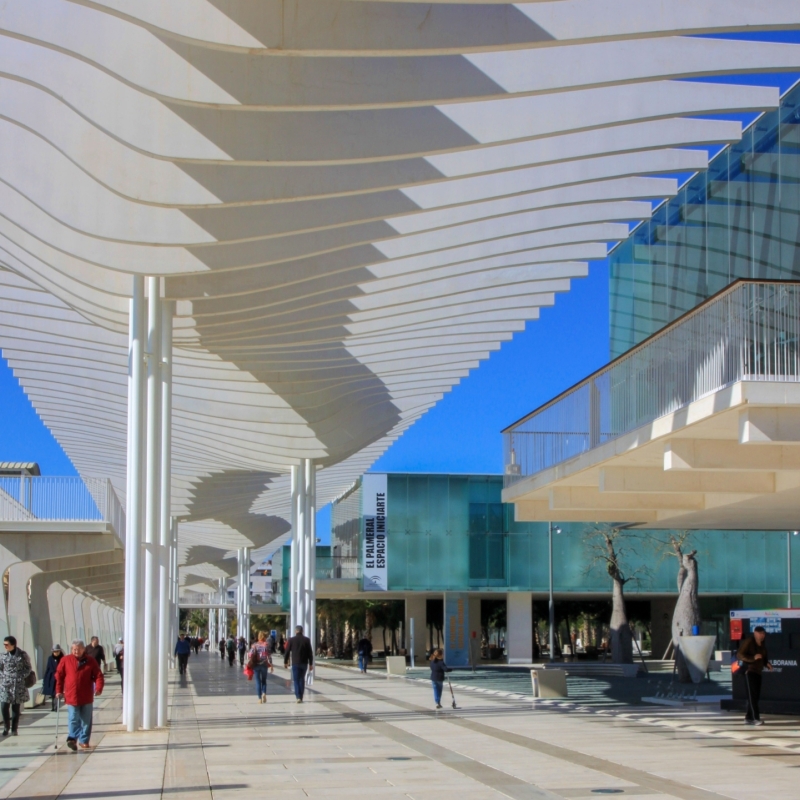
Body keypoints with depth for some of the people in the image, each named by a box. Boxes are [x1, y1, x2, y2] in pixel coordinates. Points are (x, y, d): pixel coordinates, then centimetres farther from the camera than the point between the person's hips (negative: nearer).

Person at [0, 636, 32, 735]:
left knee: (16, 708, 3)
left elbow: (28, 668, 3)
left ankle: (14, 729, 13)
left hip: (18, 685, -2)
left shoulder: (22, 655, -2)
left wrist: (21, 678, -8)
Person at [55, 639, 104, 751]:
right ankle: (72, 738, -6)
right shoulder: (65, 660, 1)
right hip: (71, 697, -2)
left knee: (86, 720, 7)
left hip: (87, 697, 2)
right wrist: (59, 691, 1)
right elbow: (59, 676, 6)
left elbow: (98, 675, 1)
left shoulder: (90, 661, 2)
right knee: (73, 719, -10)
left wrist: (99, 688, -14)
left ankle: (84, 741, 16)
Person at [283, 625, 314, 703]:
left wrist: (285, 662, 9)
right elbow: (310, 653, 1)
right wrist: (310, 663, 6)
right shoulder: (307, 640, 1)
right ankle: (301, 697, 18)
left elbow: (287, 652, 0)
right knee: (302, 679, 16)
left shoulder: (291, 640, -3)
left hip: (295, 663, -2)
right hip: (304, 663, 2)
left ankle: (298, 697, -15)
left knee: (296, 680, 0)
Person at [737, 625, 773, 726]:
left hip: (758, 672, 8)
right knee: (752, 695, -11)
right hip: (750, 671, -8)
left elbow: (765, 657, 25)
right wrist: (753, 658, -25)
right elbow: (740, 655, -15)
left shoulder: (762, 645, 12)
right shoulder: (749, 642, -10)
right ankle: (756, 718, -16)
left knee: (756, 696, 9)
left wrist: (767, 664, 3)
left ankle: (748, 718, 16)